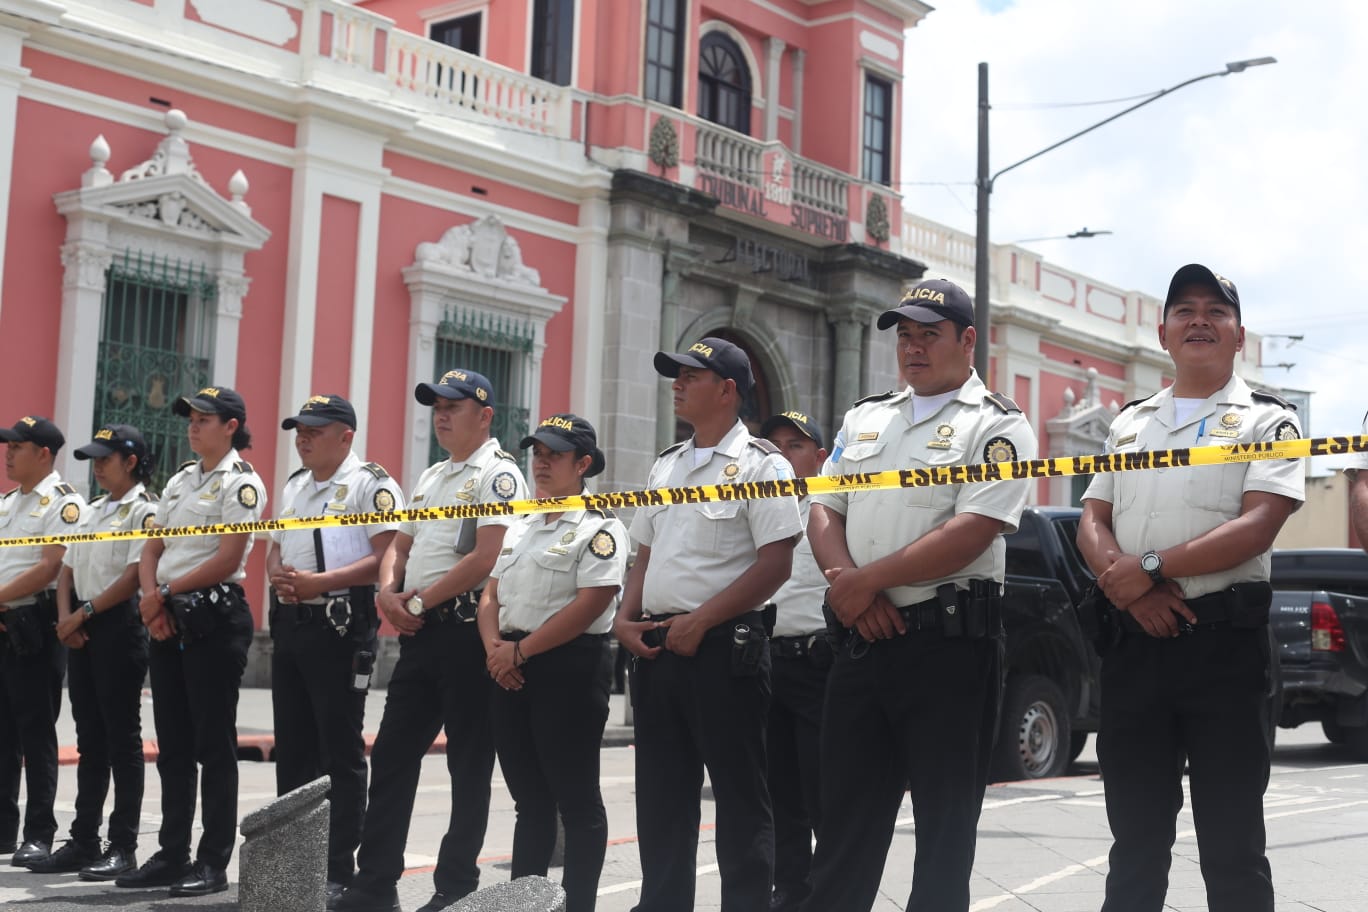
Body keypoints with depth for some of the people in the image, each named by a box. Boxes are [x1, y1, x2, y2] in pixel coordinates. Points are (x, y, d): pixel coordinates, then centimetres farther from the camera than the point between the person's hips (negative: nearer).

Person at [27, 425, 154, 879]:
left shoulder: (144, 512, -7)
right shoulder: (92, 511, 18)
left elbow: (135, 577, -16)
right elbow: (67, 570, 16)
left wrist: (84, 613, -14)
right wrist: (66, 618, 0)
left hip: (119, 626, -8)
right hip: (80, 630, 8)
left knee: (122, 739, -4)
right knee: (90, 740, 10)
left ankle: (123, 846, 0)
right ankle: (83, 841, 15)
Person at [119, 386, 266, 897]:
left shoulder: (241, 482, -6)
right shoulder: (180, 480, 17)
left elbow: (227, 558, -15)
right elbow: (152, 549, 14)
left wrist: (166, 593, -10)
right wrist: (152, 599, -4)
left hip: (215, 620, -8)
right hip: (168, 623, 8)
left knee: (213, 744, -3)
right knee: (172, 744, 10)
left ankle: (214, 863, 3)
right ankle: (171, 855, 18)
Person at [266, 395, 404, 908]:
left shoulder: (371, 485, -8)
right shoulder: (294, 486, 18)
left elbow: (388, 556, -17)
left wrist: (318, 582, -22)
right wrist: (277, 574, -1)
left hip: (339, 627, -8)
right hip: (289, 624, 8)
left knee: (341, 754, -3)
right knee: (293, 750, 12)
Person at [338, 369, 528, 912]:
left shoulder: (498, 474, -7)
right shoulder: (430, 478, 20)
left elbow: (487, 558, -18)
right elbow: (399, 547, 20)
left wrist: (419, 601, -14)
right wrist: (389, 594, -1)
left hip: (467, 629, -9)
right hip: (418, 635, 9)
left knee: (469, 765, 0)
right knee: (391, 756, 8)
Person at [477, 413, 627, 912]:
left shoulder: (600, 528, -7)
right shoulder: (519, 526, 18)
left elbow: (588, 605, -17)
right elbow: (491, 595, 17)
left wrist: (521, 650, -15)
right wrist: (495, 647, -3)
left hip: (569, 669, -7)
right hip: (511, 673, 8)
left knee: (577, 800, 0)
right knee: (529, 798, 14)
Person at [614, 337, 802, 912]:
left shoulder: (760, 465, -6)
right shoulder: (665, 467, 17)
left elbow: (775, 564, -14)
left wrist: (697, 623, -16)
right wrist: (626, 619, 5)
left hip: (723, 645, -7)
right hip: (655, 648, 8)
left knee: (739, 793, 0)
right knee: (661, 792, 12)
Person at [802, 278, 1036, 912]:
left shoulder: (997, 426, -4)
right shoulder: (864, 419, 17)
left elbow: (971, 533, -16)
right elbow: (823, 511, 12)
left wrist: (868, 579, -14)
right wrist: (847, 584, -8)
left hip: (950, 642, -6)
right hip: (863, 641, 6)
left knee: (945, 823, 3)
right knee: (845, 818, 11)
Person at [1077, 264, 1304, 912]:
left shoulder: (1266, 420, 2)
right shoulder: (1131, 422, 17)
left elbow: (1258, 526, -12)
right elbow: (1091, 521, 12)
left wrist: (1149, 567, -16)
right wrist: (1122, 582, -9)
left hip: (1224, 640, -4)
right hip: (1133, 640, 5)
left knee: (1232, 845, 2)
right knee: (1134, 838, 12)